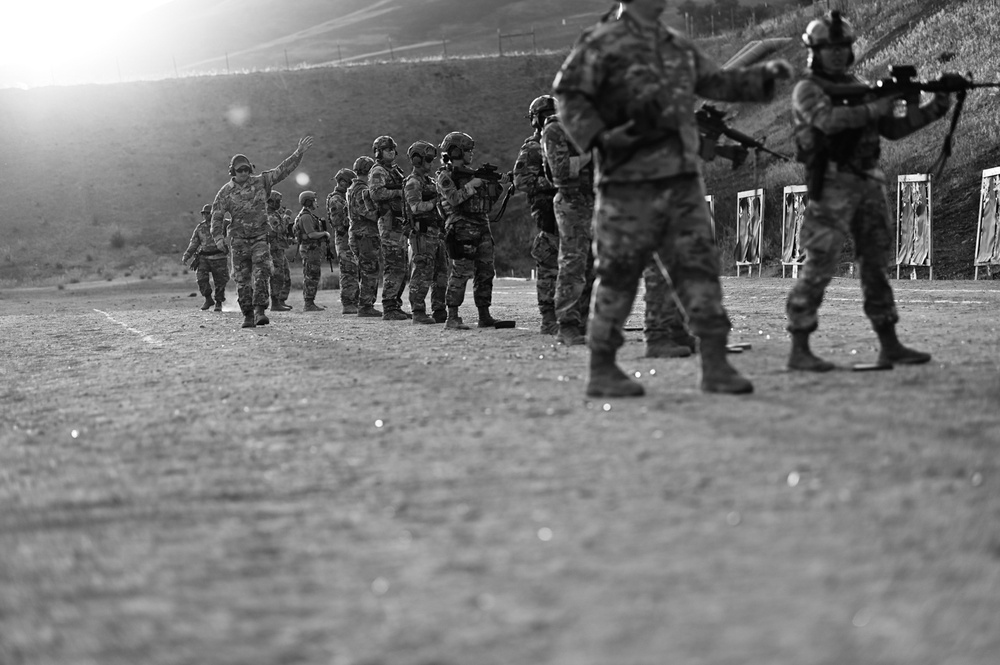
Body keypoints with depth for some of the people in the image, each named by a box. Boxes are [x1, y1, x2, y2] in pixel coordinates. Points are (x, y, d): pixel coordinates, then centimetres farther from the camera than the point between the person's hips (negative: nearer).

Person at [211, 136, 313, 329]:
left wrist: (298, 153, -6)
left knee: (261, 274, -15)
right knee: (243, 279, 1)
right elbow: (217, 215, 0)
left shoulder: (261, 182, 2)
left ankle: (260, 311, -18)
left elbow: (283, 169, 1)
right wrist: (219, 237, -10)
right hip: (238, 239, 0)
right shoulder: (226, 192, 0)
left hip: (260, 237, 0)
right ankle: (248, 315, 7)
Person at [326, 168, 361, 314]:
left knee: (356, 273, 11)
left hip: (352, 239, 10)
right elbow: (337, 221, -19)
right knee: (349, 273, -11)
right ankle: (347, 304, -9)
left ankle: (354, 303, 15)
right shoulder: (335, 199, -10)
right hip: (345, 239, -10)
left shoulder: (347, 197, 19)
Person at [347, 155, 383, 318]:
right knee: (370, 273, -7)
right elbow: (370, 213, -23)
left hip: (357, 236, 10)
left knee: (365, 274, 14)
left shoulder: (352, 189, 17)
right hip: (366, 235, -10)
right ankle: (366, 306, -7)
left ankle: (364, 305, 18)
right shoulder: (362, 190, -15)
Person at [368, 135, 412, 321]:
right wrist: (400, 192, -20)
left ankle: (395, 305, 17)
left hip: (401, 223, 9)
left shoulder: (396, 171, 22)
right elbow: (376, 193, -22)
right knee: (394, 267, -12)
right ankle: (389, 309, -10)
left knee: (403, 268, 11)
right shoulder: (378, 171, -5)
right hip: (389, 223, -9)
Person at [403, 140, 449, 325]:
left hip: (436, 233, 9)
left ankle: (439, 311, 13)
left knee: (441, 275, 8)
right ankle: (418, 312, -3)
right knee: (422, 275, -7)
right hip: (422, 235, -9)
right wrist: (436, 201, -23)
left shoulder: (430, 181, 19)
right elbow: (416, 206, -23)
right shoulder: (413, 183, -9)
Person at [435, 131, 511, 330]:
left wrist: (500, 185, 10)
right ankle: (452, 318, -8)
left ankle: (484, 316, 10)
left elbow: (488, 201, 22)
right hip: (461, 229, -8)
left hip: (482, 229, 8)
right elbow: (453, 199, -18)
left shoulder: (472, 174, 20)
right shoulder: (445, 176, -2)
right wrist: (472, 185, -15)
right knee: (461, 273, -11)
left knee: (486, 272, 5)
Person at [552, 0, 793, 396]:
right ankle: (602, 370, 8)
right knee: (619, 274, -1)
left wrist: (763, 76, 13)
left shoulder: (678, 45, 18)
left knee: (699, 266, 1)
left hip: (683, 178, 7)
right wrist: (599, 137, -20)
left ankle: (715, 364, 3)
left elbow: (716, 82, 26)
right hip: (630, 181, -6)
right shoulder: (604, 42, -4)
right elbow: (568, 93, -8)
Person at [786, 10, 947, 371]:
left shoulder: (859, 86, 17)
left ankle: (890, 347, 14)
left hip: (869, 184, 7)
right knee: (819, 265, -9)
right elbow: (828, 121, -23)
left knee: (876, 263, 8)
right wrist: (871, 109, -26)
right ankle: (799, 350, -6)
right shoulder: (807, 90, -3)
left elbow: (893, 129, 16)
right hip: (832, 186, -7)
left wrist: (933, 110, 5)